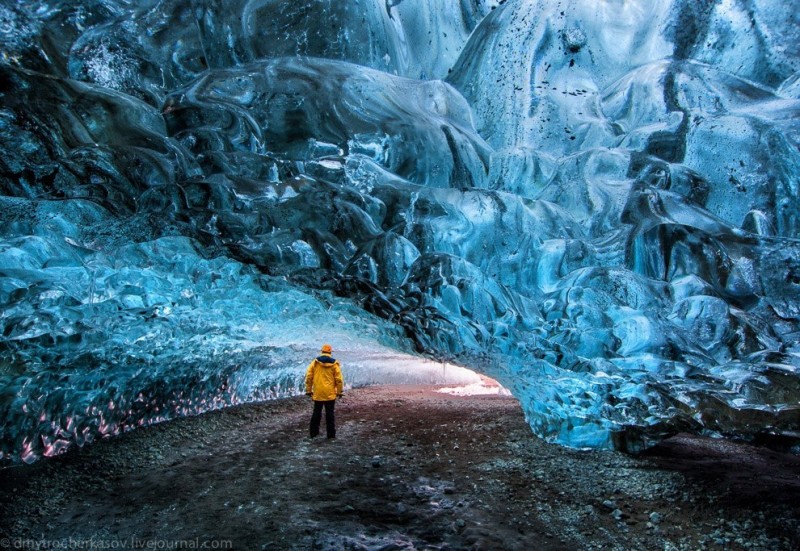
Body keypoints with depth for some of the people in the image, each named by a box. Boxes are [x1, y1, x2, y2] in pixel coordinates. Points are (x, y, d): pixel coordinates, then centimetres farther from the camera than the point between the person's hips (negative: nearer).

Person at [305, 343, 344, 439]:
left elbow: (308, 377, -1)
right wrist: (340, 391, 4)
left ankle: (313, 432, 20)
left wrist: (309, 390, 8)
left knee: (316, 412, 14)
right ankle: (331, 434, 10)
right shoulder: (334, 364, -4)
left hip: (318, 393, 1)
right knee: (330, 413, 6)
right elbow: (339, 379, -6)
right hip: (330, 394, -1)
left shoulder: (315, 362, 0)